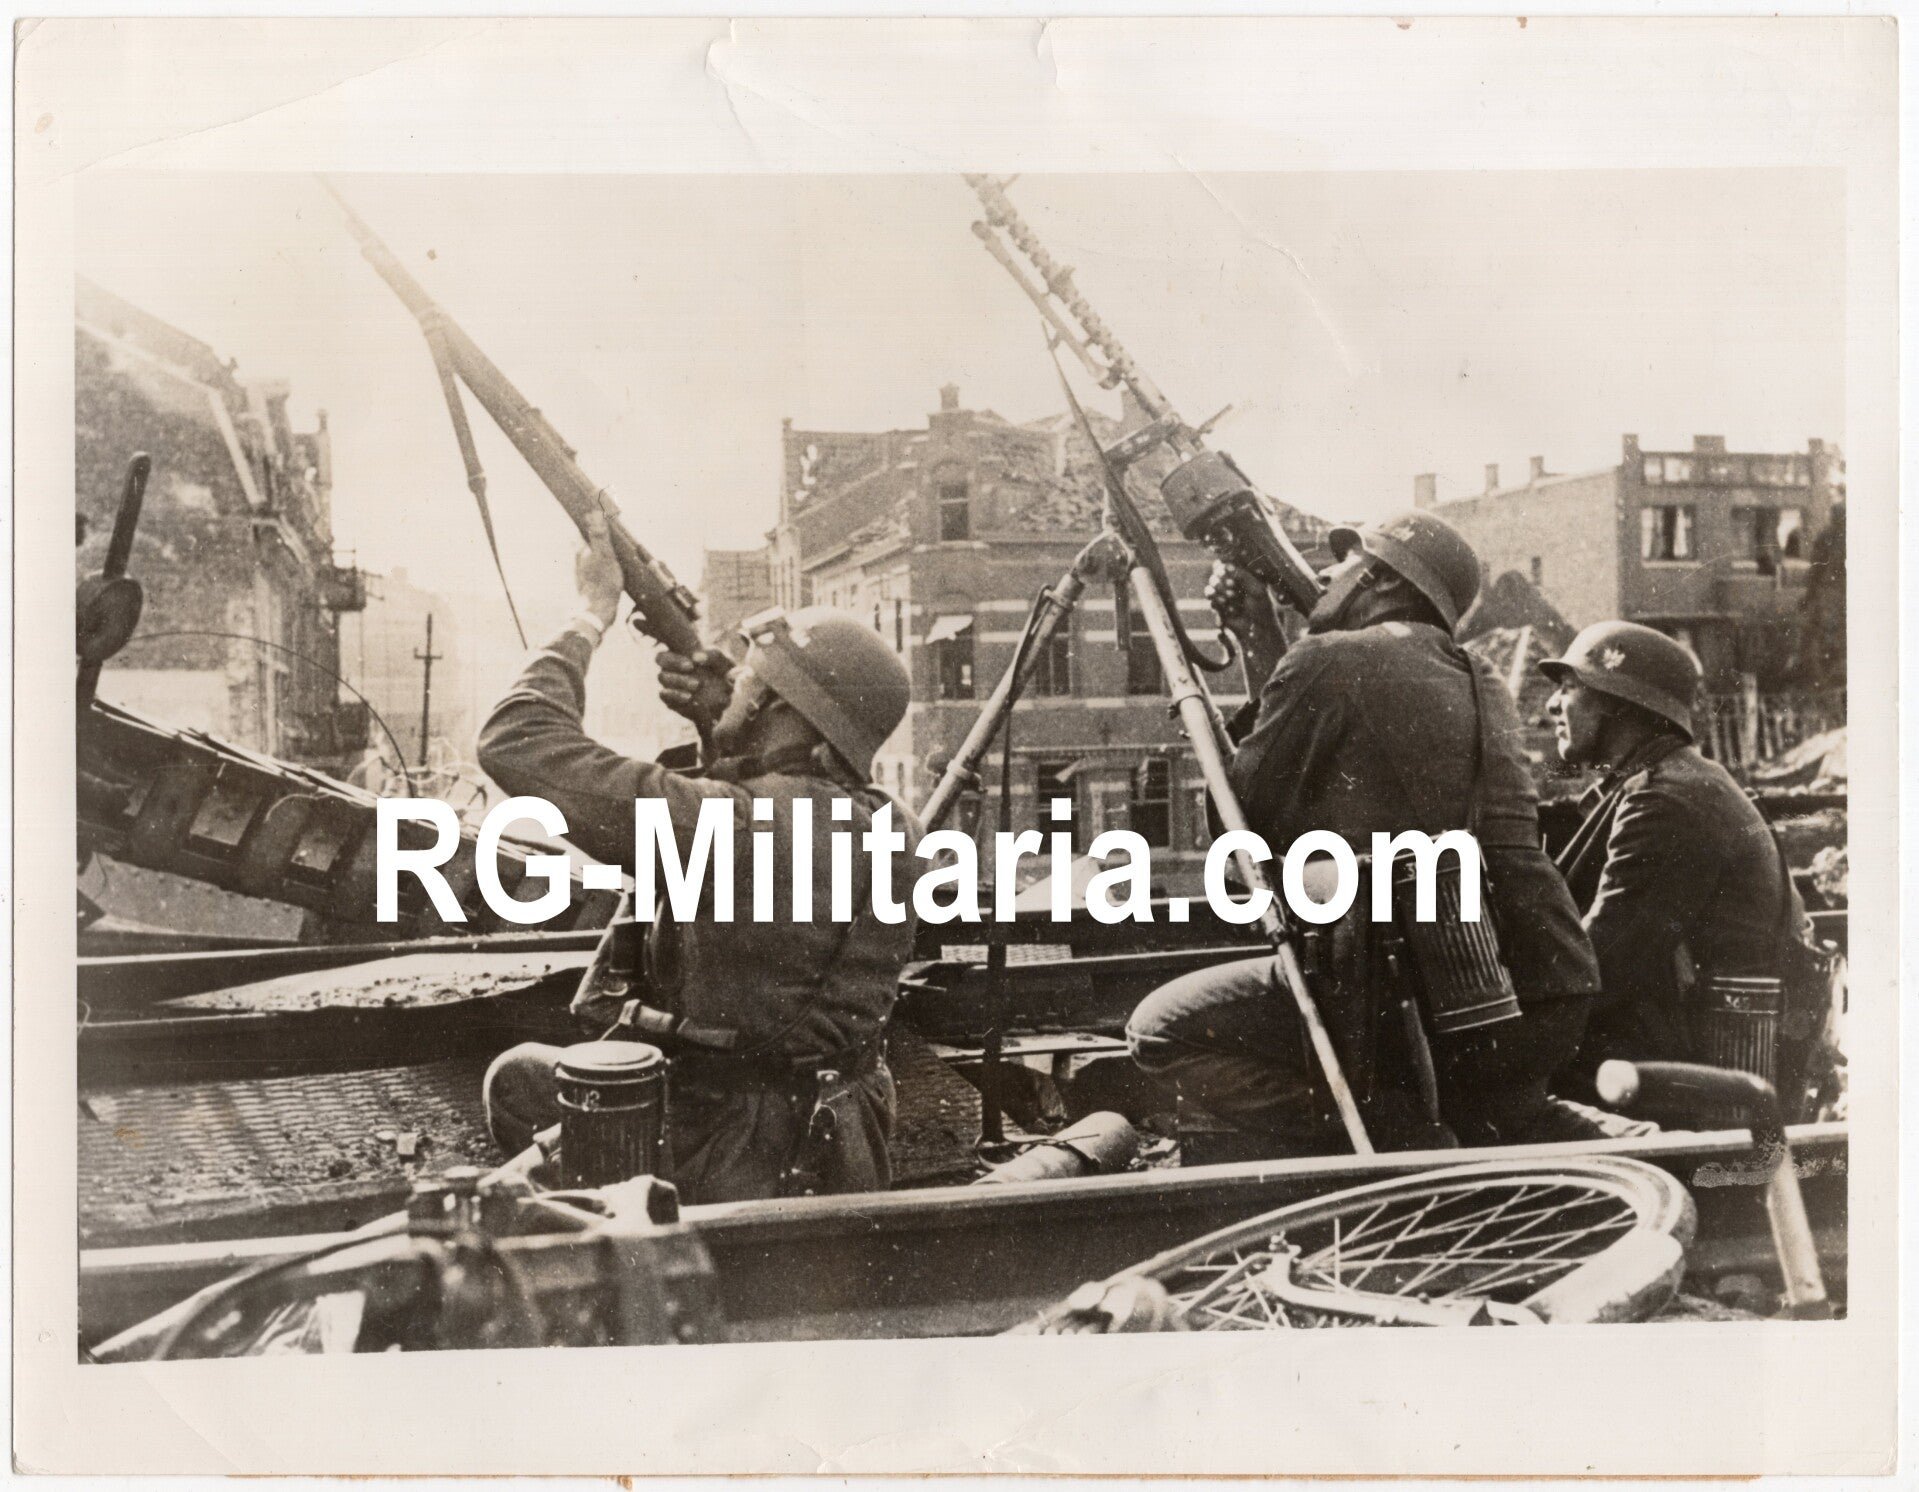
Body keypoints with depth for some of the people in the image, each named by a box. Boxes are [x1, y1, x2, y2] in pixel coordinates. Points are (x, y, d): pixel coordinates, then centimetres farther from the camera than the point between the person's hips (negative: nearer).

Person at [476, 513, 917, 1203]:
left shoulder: (736, 823, -28)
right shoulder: (888, 825, -5)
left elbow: (516, 743, -22)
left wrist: (593, 613, -8)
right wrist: (723, 721, 4)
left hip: (734, 1167, -7)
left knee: (517, 1076, 19)